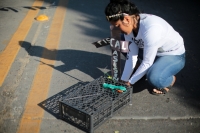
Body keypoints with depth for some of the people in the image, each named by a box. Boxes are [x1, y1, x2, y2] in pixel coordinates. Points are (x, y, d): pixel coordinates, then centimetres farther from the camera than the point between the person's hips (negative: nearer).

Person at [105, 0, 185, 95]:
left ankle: (170, 79, 0)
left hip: (174, 56, -7)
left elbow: (147, 62, -29)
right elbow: (131, 55, -10)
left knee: (153, 78, -36)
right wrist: (123, 80, -14)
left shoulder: (151, 28, -37)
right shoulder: (130, 25, -13)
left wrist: (130, 82, -20)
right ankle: (145, 70, 10)